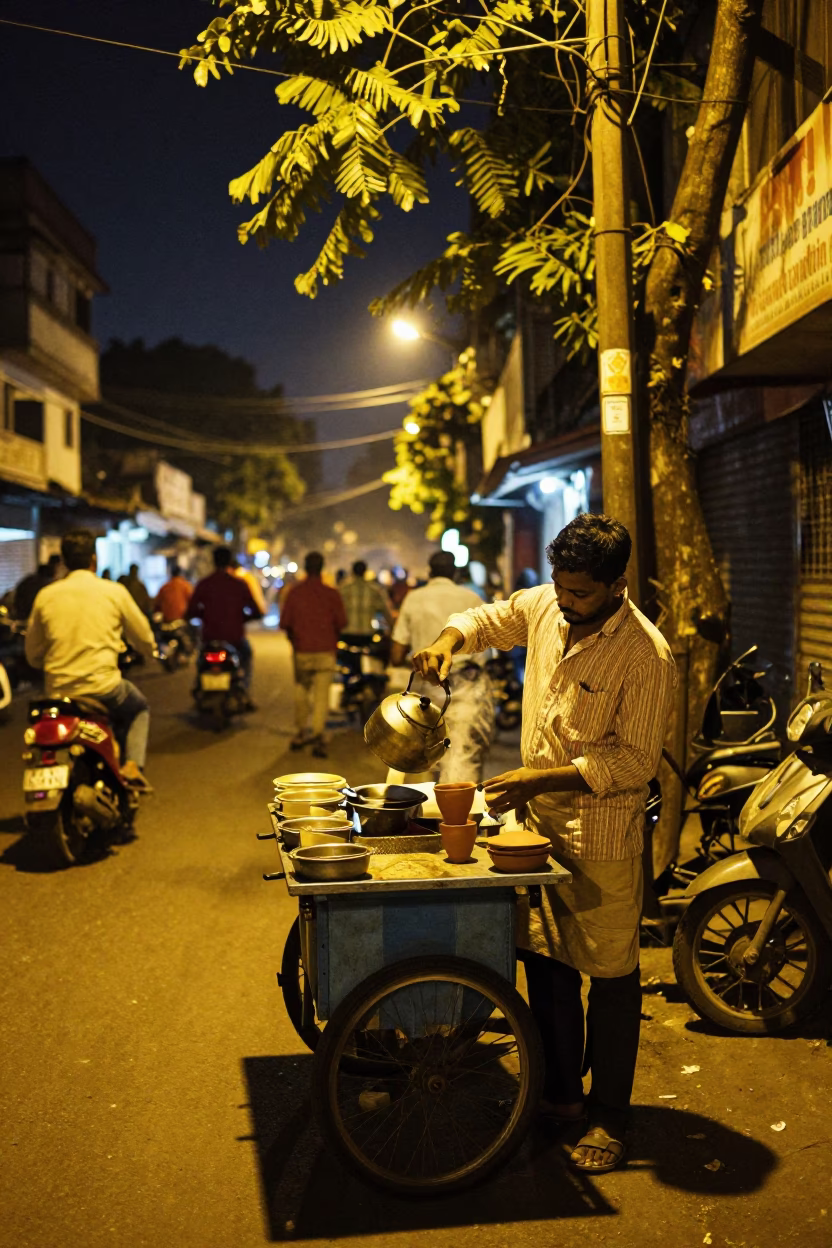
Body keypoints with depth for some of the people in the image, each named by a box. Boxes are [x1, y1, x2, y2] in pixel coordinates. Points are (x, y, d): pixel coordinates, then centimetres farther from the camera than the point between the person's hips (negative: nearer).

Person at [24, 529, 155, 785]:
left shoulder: (45, 596, 4)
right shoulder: (114, 591, -2)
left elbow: (33, 655, 10)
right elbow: (145, 642, 8)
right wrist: (148, 650, 32)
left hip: (58, 692, 3)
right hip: (103, 686, -3)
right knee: (139, 709, 26)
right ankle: (133, 764, 5)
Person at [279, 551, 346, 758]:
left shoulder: (295, 592, -3)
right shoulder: (331, 594, -5)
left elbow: (284, 622, -4)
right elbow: (341, 622, -7)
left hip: (301, 651, 2)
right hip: (325, 651, -1)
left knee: (301, 692, 18)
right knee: (322, 695, -2)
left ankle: (300, 734, 25)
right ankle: (318, 735, -15)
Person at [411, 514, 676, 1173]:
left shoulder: (647, 656, -20)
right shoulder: (543, 607, -2)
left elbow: (634, 761, -19)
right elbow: (486, 618, 17)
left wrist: (539, 777, -24)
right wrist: (450, 639, -6)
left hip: (604, 838, -7)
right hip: (541, 822, 7)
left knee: (610, 975, 5)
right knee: (545, 961, 17)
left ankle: (609, 1119, 21)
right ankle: (561, 1092, 34)